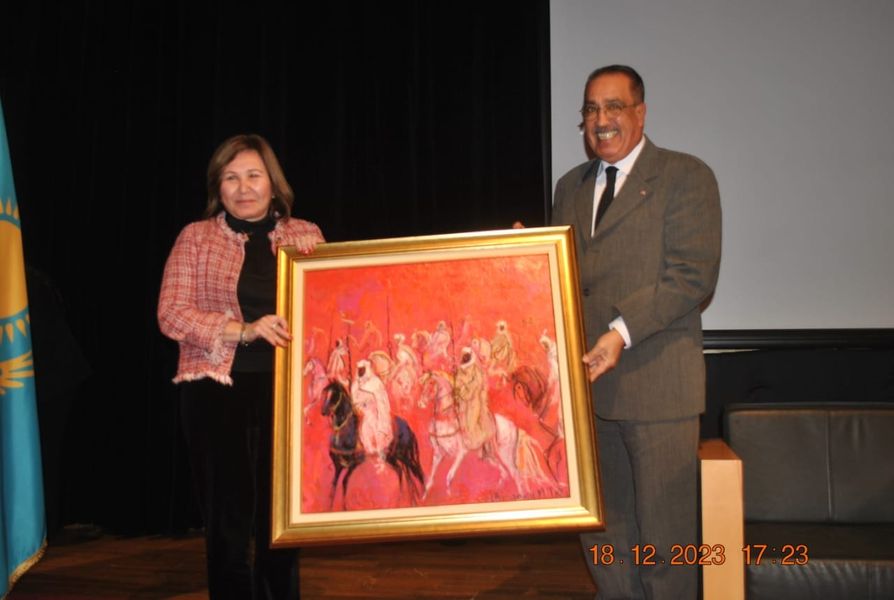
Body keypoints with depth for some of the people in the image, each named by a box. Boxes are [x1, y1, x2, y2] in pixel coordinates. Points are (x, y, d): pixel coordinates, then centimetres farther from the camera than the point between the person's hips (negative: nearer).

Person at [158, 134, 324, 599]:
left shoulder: (306, 235, 9)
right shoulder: (196, 237, 3)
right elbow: (171, 314, -6)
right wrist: (243, 330, -18)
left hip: (287, 390, 2)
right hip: (218, 392, -1)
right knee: (228, 522, 5)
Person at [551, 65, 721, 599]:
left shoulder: (687, 177, -1)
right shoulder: (570, 186, 18)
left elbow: (694, 276, -11)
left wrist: (622, 331, -19)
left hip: (656, 384, -5)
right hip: (585, 381, 6)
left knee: (664, 538, 2)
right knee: (603, 535, 13)